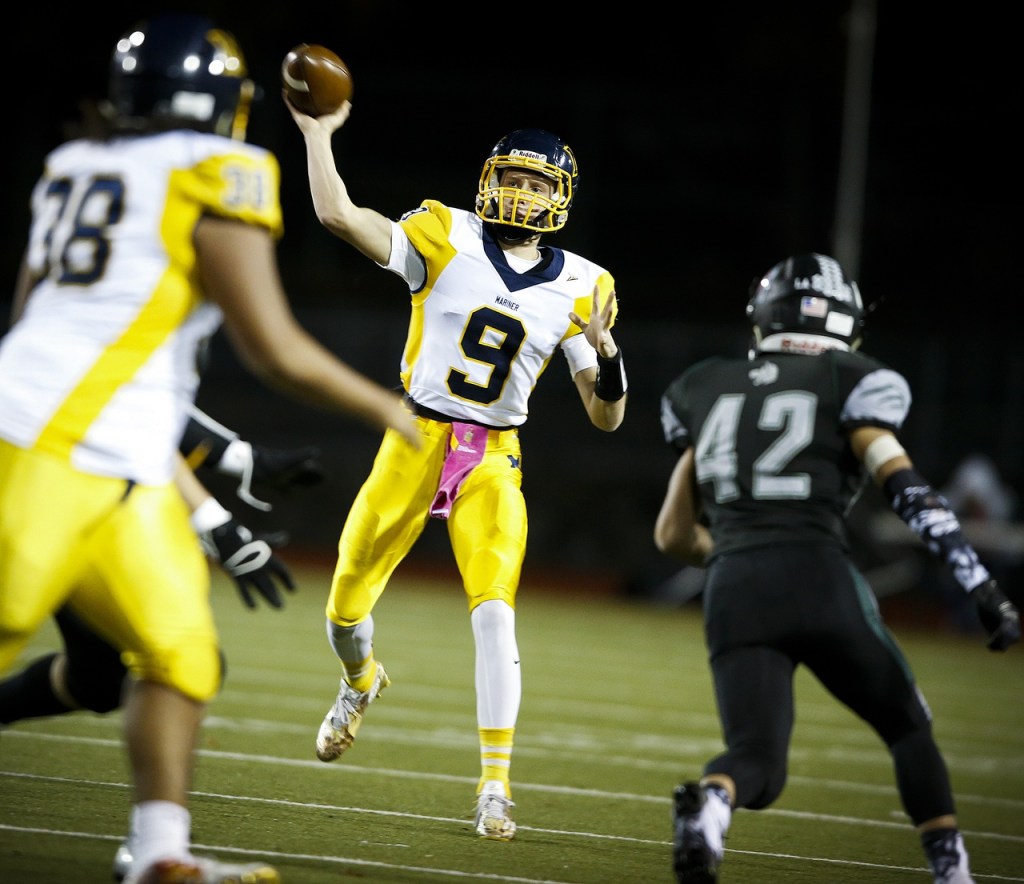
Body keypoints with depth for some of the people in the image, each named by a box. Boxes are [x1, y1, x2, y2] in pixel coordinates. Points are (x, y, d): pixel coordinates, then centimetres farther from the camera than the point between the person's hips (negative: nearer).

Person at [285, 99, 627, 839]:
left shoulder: (577, 288, 1)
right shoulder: (447, 239, -5)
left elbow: (606, 417, 2)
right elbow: (337, 216, -15)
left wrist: (606, 353, -16)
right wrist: (317, 133, -11)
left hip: (493, 462, 0)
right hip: (415, 443, 0)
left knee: (495, 613, -17)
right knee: (346, 607, 7)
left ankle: (495, 788, -9)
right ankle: (361, 683, 45)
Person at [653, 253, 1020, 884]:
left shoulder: (708, 390, 22)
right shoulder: (847, 386, 9)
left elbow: (674, 536, 25)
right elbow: (906, 489, -6)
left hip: (733, 594, 2)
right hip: (818, 578, -2)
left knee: (756, 760, 0)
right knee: (908, 727, 19)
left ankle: (709, 803, -34)